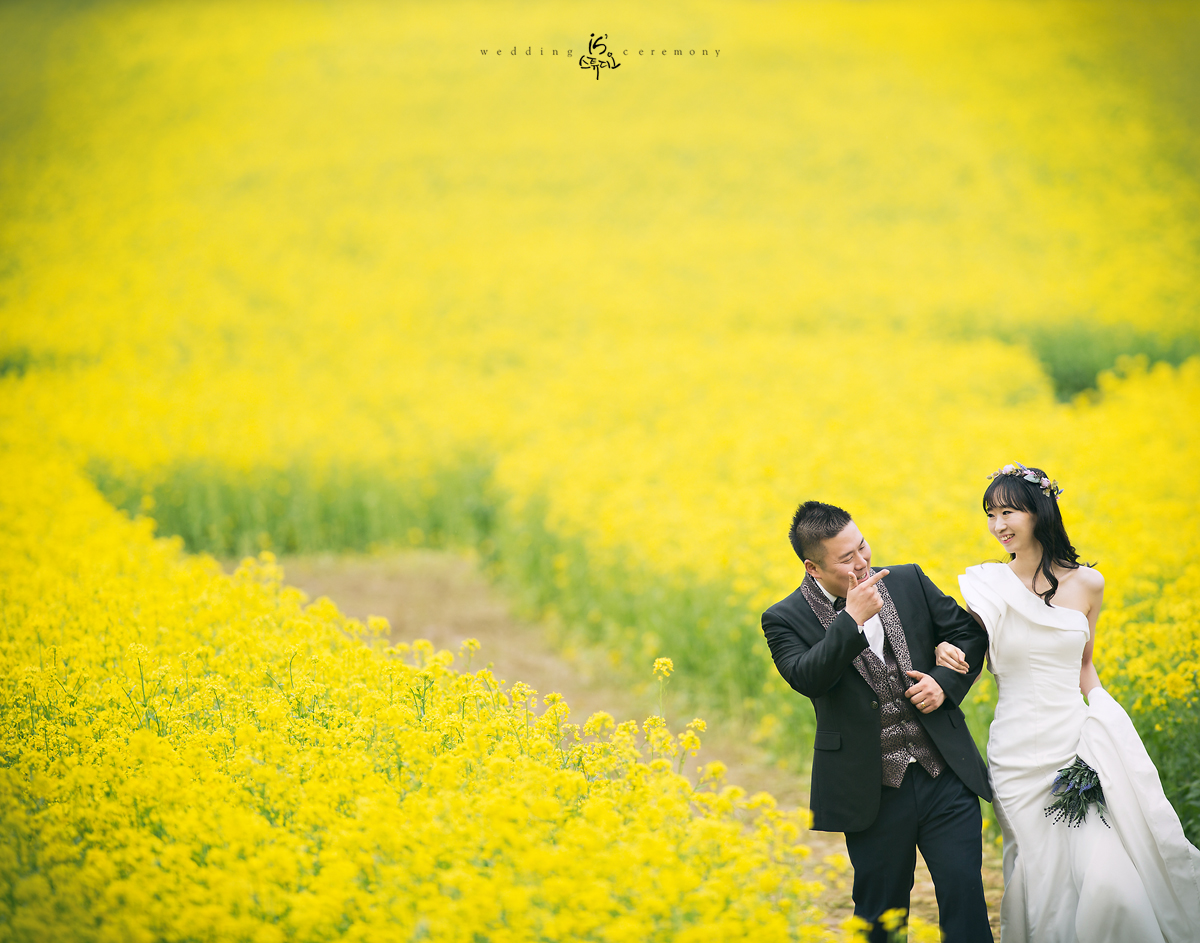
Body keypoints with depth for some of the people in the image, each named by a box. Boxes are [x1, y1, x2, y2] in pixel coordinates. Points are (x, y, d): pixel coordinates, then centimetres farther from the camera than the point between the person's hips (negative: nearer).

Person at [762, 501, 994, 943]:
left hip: (946, 776, 2)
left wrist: (945, 682, -4)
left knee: (964, 894, -3)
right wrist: (852, 619, -27)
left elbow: (969, 632, 14)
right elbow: (806, 678, -21)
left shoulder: (909, 582, 6)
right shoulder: (786, 620, -4)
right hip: (875, 794, -2)